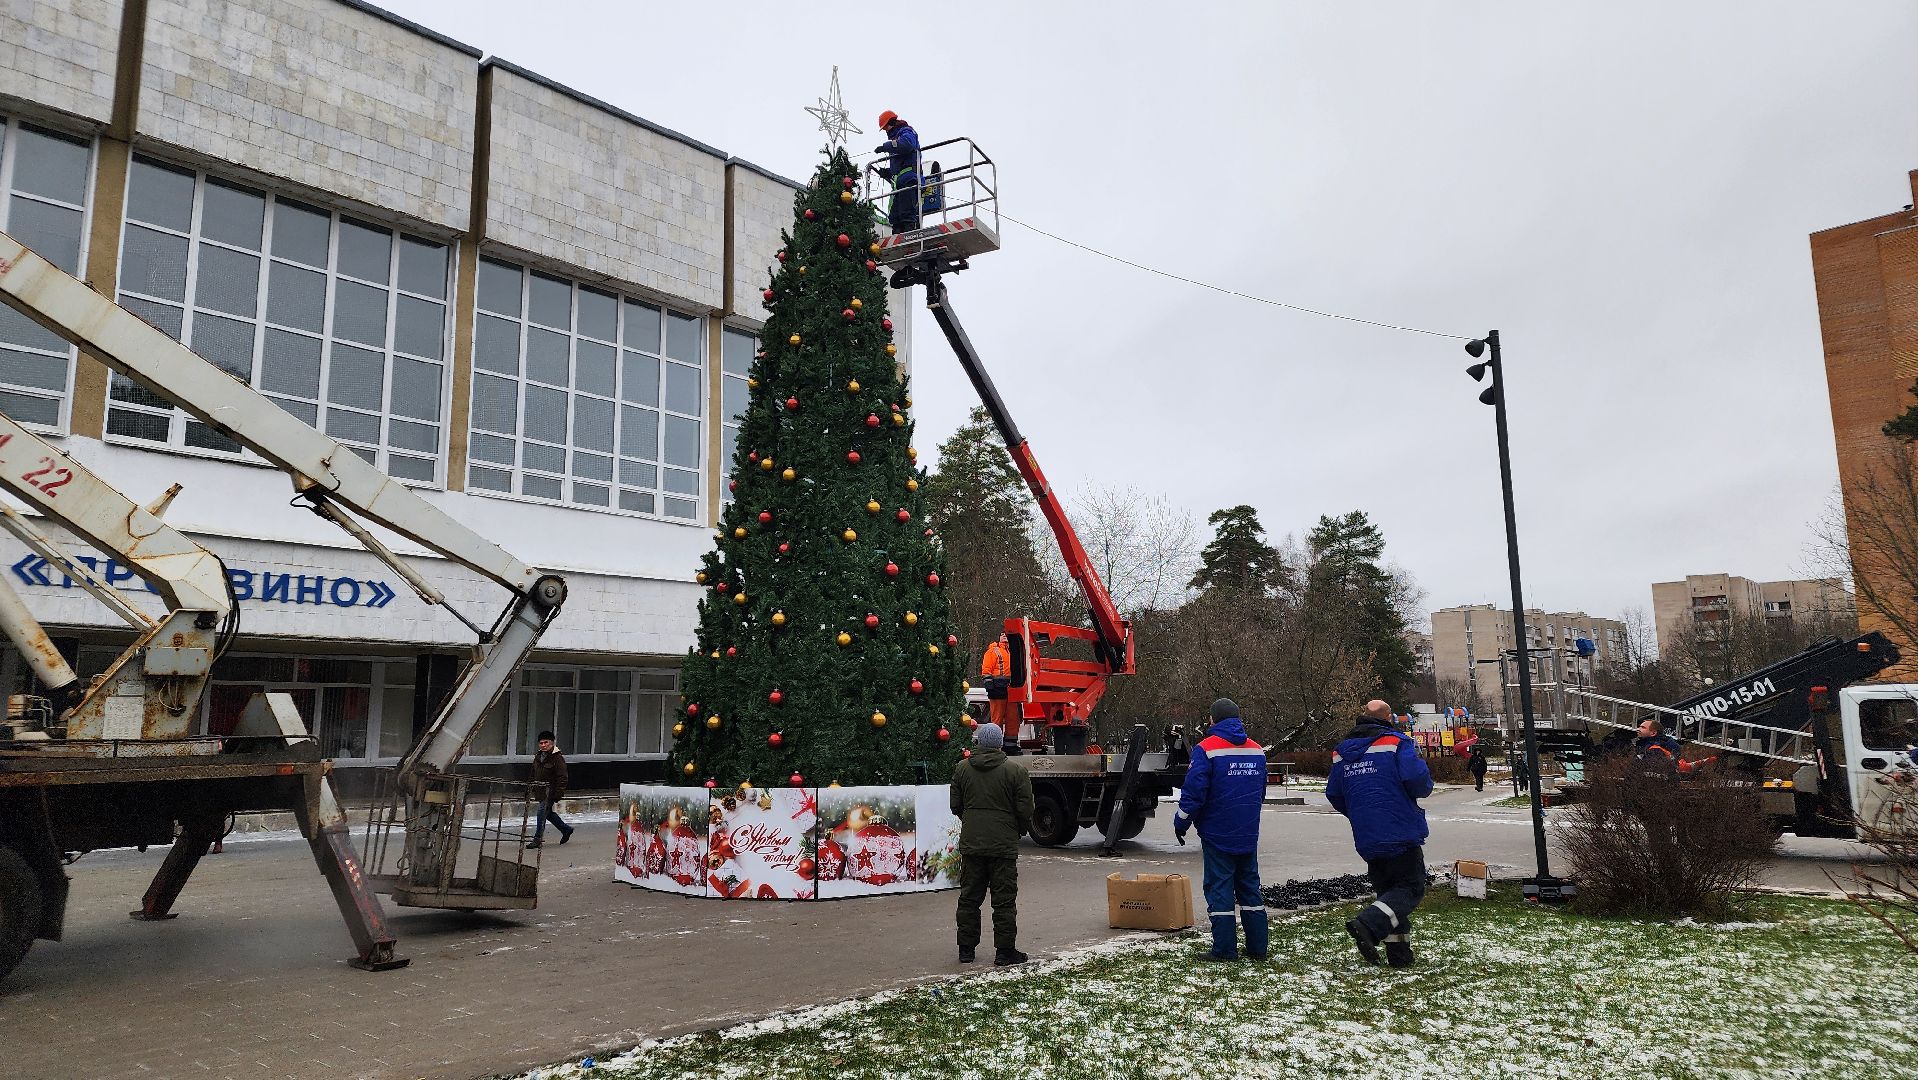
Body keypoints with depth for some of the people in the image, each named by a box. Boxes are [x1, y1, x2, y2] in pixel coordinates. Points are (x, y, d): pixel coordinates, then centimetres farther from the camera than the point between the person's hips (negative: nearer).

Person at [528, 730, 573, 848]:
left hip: (551, 791, -8)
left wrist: (558, 794, -21)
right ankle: (566, 829, 30)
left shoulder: (557, 758, -13)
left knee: (542, 812, -11)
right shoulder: (538, 757, 12)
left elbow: (562, 778, -16)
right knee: (548, 813, 14)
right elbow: (533, 775, 23)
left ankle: (538, 839, -5)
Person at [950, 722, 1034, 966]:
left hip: (970, 844, 3)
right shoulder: (1015, 772, -9)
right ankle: (1005, 952, 7)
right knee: (1004, 900, 4)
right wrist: (1019, 831, 13)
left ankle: (966, 949, 19)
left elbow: (956, 806, 9)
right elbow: (1025, 810, -6)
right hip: (1004, 845, -3)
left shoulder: (962, 769, 2)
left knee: (969, 898, 13)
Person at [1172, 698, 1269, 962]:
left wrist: (1181, 824, -3)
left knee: (1219, 888, 1)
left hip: (1218, 834, -5)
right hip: (1249, 834, 6)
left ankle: (1225, 949, 1)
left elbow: (1193, 792, -16)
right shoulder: (1257, 750, 7)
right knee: (1249, 886, 14)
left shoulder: (1206, 749, -13)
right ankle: (1258, 947, 17)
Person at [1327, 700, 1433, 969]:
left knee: (1387, 890, 16)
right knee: (1411, 888, 1)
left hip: (1366, 842, 6)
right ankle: (1369, 924, -19)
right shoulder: (1396, 743, -7)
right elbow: (1418, 781, -20)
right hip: (1401, 836, -6)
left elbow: (1334, 795, 13)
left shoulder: (1342, 752, 11)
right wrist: (1424, 786, 3)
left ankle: (1399, 954, 11)